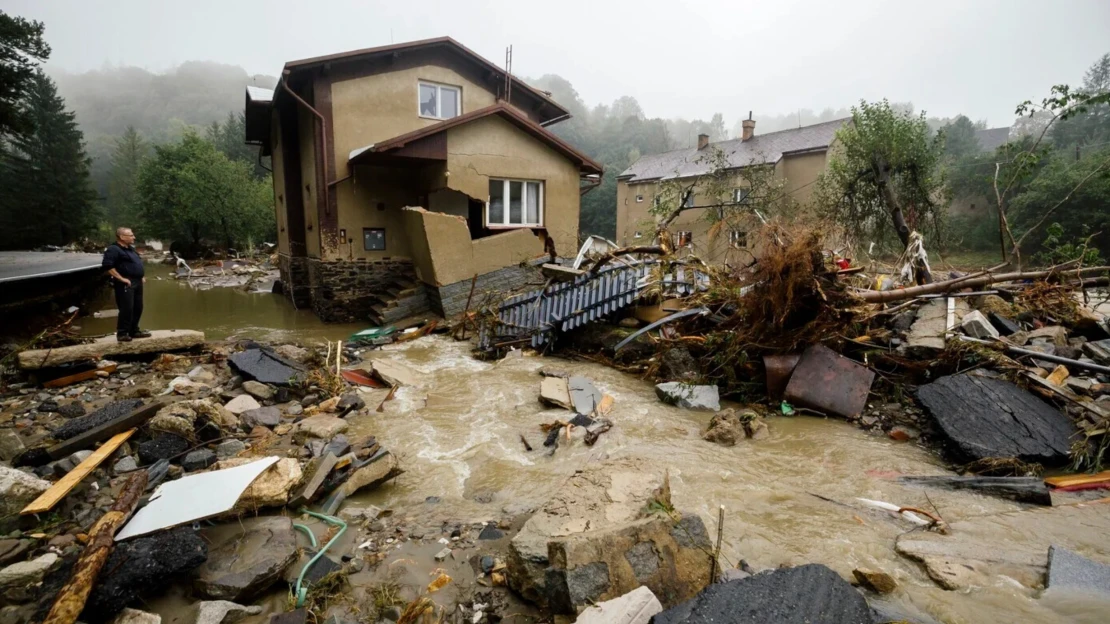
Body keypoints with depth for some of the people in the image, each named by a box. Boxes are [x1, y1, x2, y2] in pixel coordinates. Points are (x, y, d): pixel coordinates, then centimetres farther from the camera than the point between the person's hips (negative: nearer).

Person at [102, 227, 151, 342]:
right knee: (126, 309, -9)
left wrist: (141, 277, 19)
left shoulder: (130, 248, 18)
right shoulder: (113, 249, -12)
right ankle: (122, 333, -1)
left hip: (137, 282, 9)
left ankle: (134, 331, 21)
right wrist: (121, 279, -21)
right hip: (126, 284, -9)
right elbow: (108, 266, -21)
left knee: (138, 308, 12)